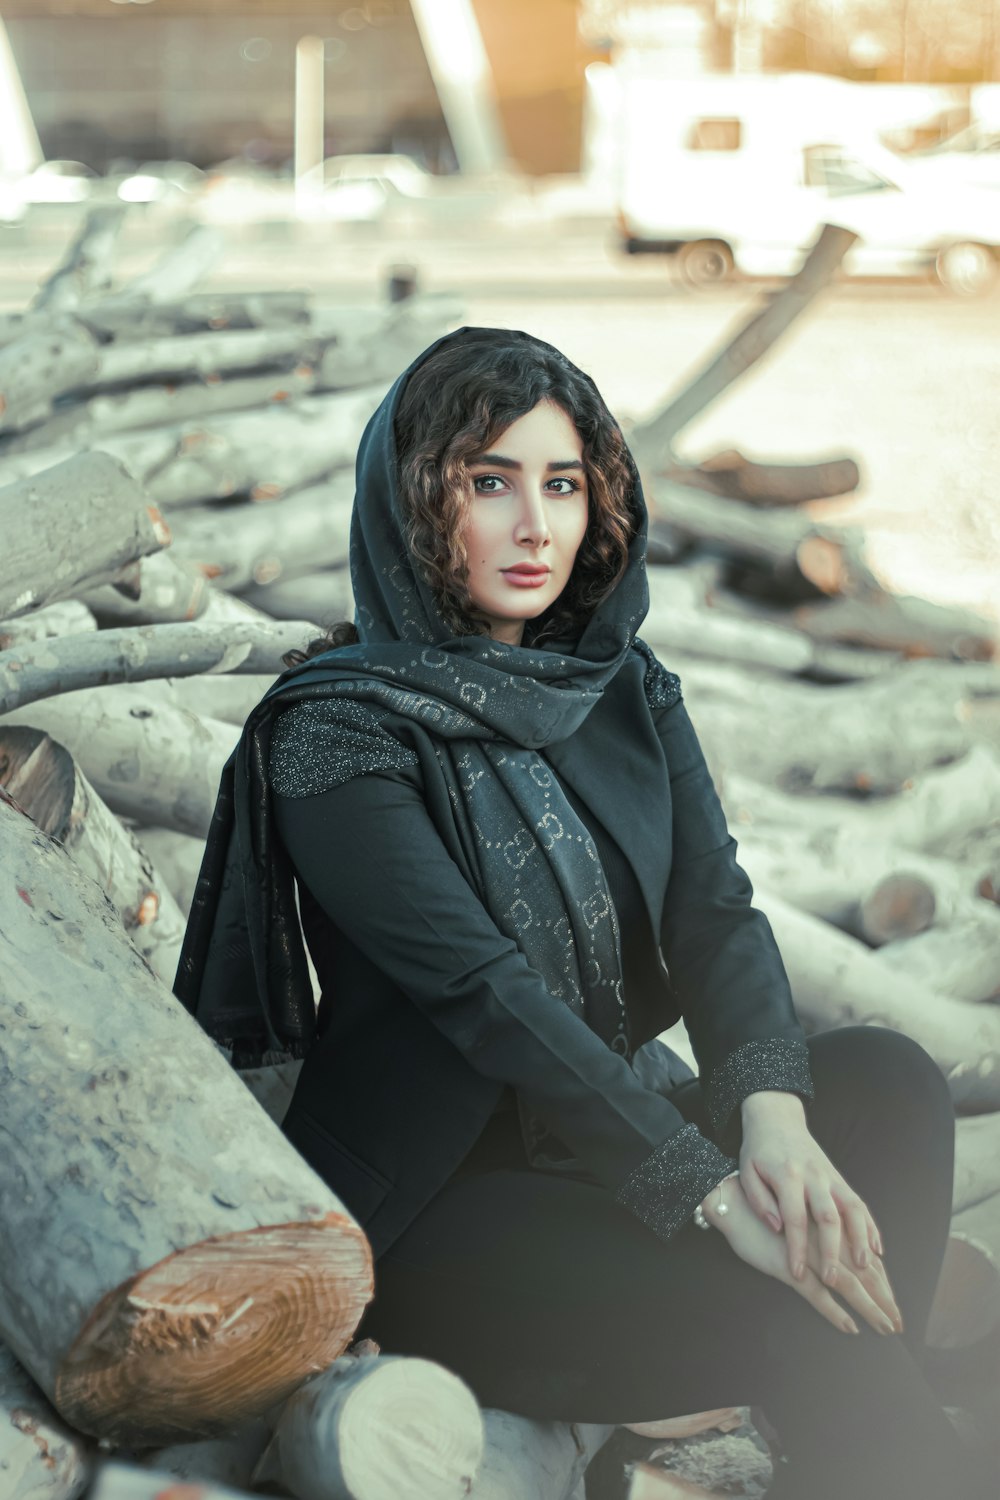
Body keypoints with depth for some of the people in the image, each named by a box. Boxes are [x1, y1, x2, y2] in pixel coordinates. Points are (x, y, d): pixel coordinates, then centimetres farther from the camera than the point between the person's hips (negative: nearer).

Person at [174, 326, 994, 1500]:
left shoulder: (625, 690, 7)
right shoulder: (334, 733, -13)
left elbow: (717, 912, -5)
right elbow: (483, 989, -23)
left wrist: (774, 1114, -27)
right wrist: (717, 1195, -30)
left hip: (624, 1128, 6)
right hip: (437, 1203, -6)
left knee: (884, 1075, -21)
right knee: (795, 1318, -28)